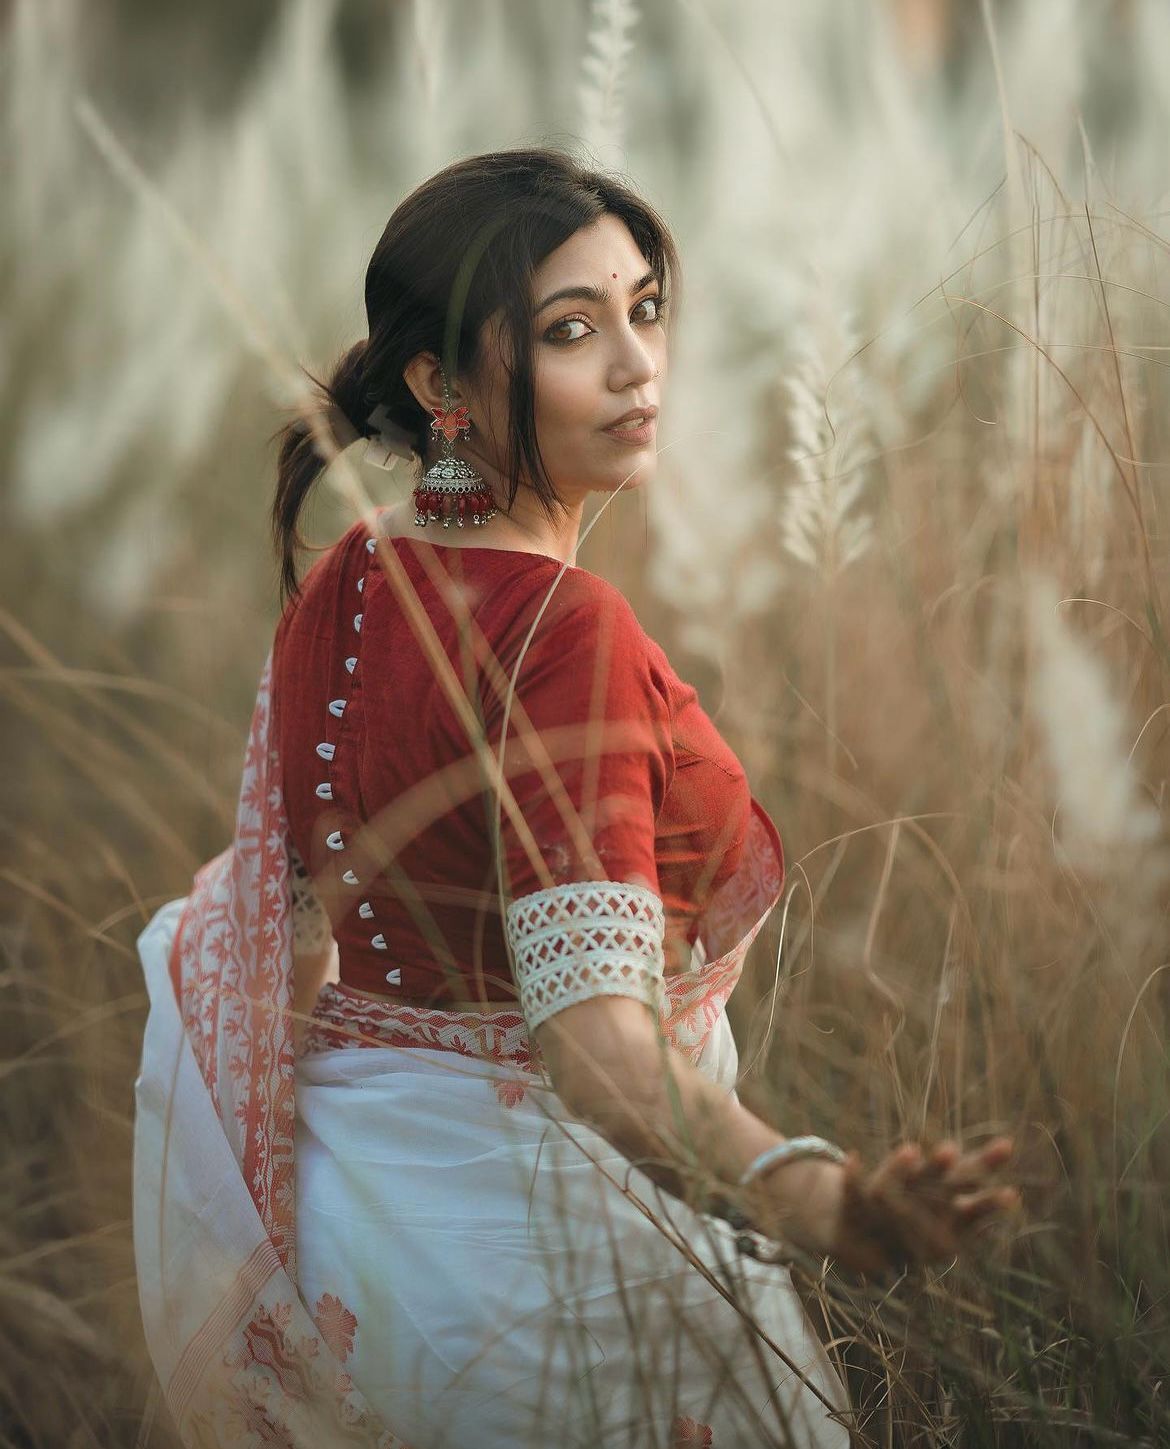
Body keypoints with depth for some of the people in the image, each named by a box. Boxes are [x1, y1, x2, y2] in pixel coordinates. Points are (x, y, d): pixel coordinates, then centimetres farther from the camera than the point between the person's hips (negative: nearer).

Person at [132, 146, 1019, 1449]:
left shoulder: (340, 585, -1)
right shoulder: (563, 634, -26)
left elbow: (286, 925, 11)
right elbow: (593, 1032, -37)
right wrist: (825, 1204, -51)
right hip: (537, 1228, -8)